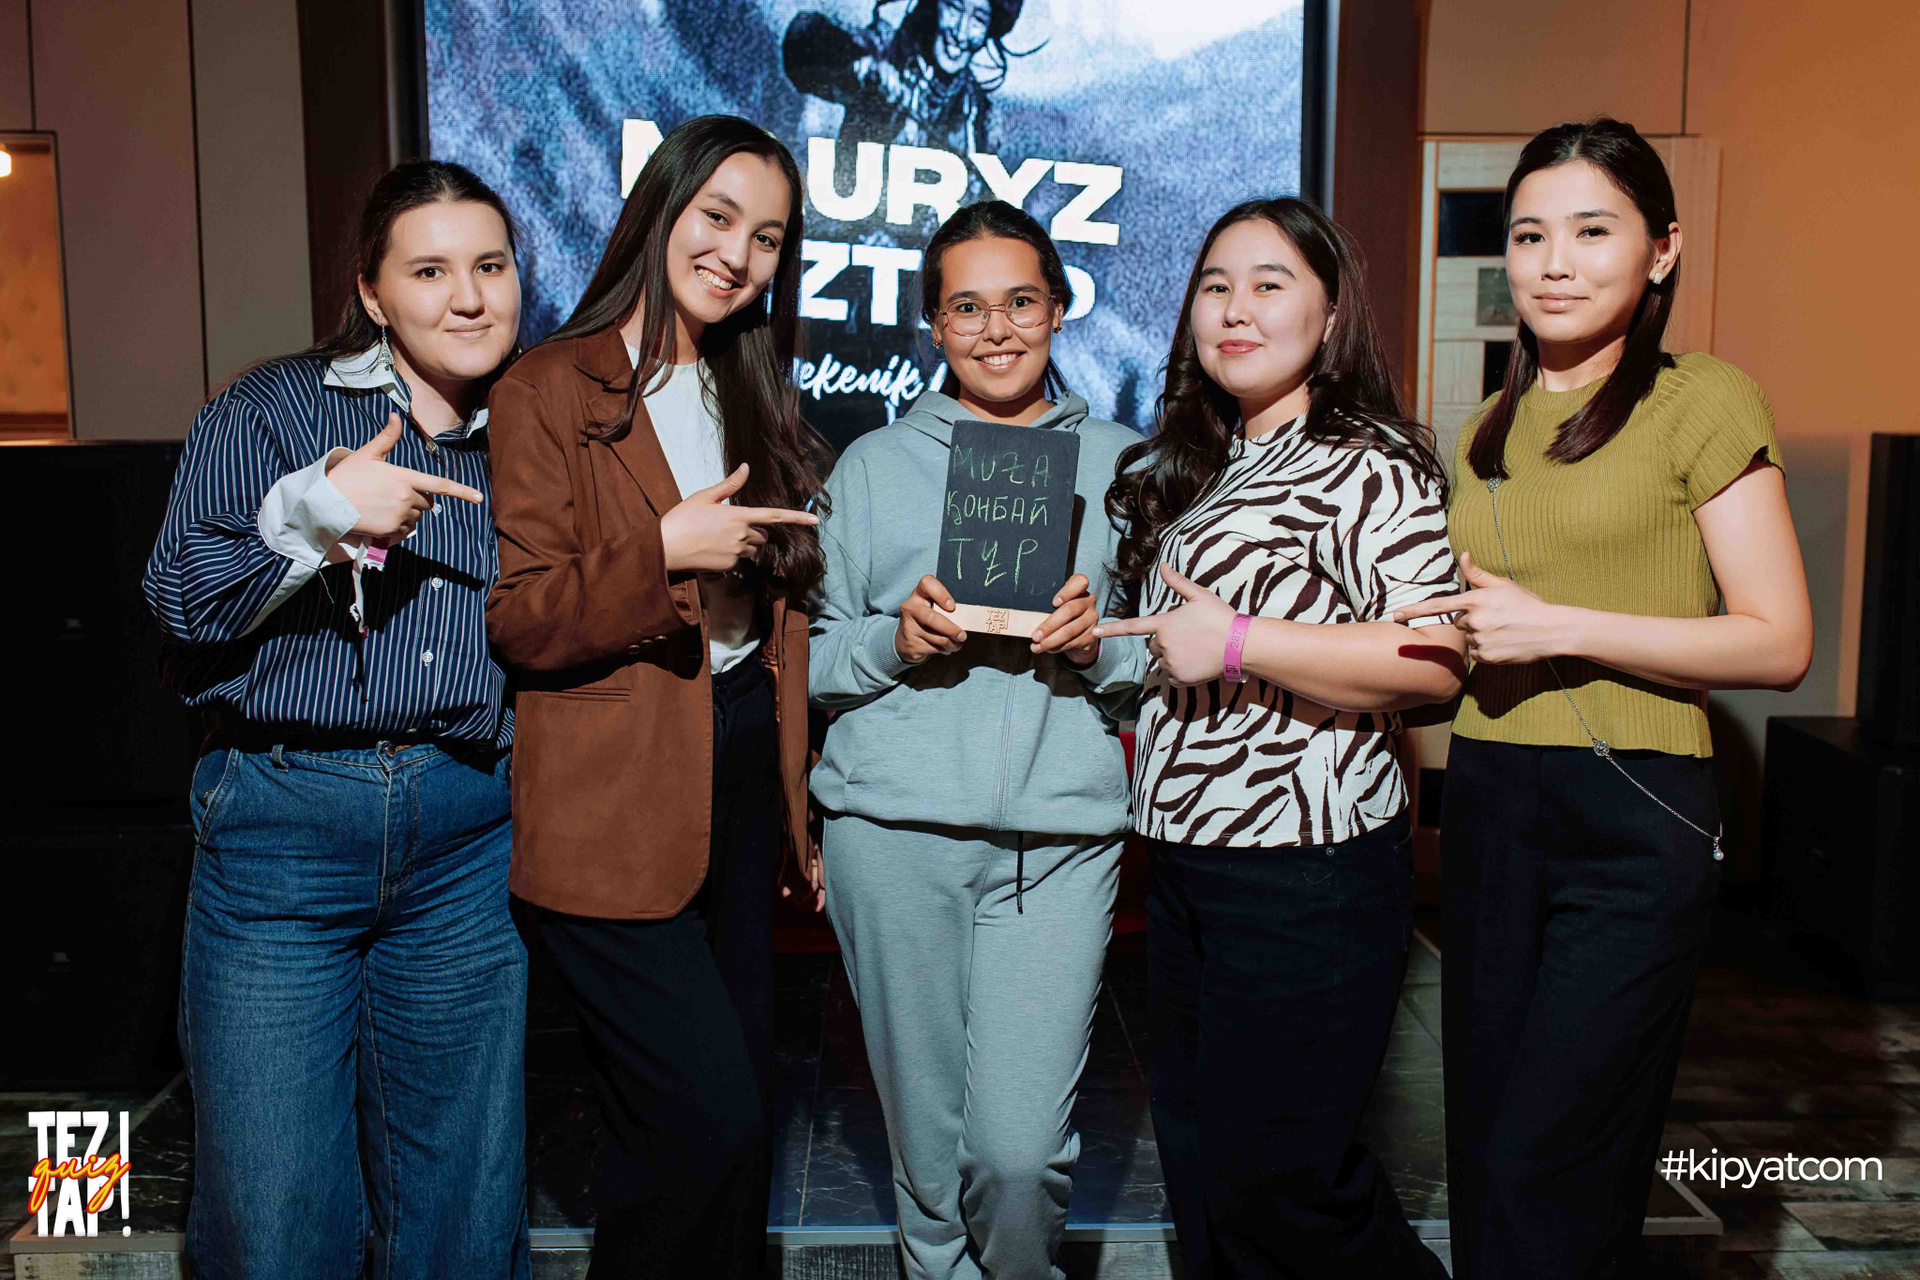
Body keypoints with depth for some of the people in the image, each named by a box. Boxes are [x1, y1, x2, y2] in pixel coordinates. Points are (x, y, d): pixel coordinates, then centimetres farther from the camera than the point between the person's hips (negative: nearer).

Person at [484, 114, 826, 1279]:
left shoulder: (752, 395, 15)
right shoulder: (550, 392, -6)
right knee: (710, 1115, -8)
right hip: (614, 807, -7)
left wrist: (797, 796, 15)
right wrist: (662, 551, -26)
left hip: (741, 780, 7)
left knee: (736, 1107, 15)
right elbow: (516, 622, -12)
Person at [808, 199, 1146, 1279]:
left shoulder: (1120, 462, 12)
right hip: (893, 827, 1)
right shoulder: (874, 463, 12)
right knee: (927, 1137, 7)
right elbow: (812, 661, 10)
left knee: (1022, 1148, -5)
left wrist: (1100, 644, -8)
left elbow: (1168, 663, 13)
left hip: (1059, 835, 0)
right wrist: (895, 641, -9)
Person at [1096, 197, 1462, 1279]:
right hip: (1187, 857, 9)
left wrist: (1237, 642, -23)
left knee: (1269, 1173, 0)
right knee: (1197, 1157, 18)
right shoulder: (1194, 469, 16)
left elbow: (1437, 659, -22)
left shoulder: (1370, 464, -10)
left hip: (1308, 873, -9)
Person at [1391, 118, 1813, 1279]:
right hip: (1488, 804, 7)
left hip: (1635, 812, -6)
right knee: (1482, 1153, 14)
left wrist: (1558, 627, -17)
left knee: (1545, 1177, -3)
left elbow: (1780, 643, -11)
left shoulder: (1704, 400, -5)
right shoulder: (1492, 428, 15)